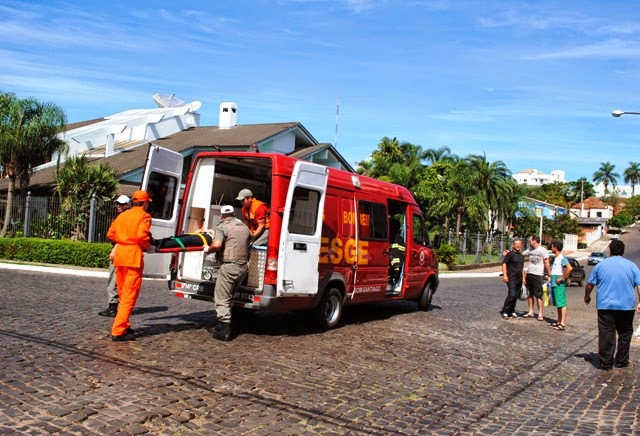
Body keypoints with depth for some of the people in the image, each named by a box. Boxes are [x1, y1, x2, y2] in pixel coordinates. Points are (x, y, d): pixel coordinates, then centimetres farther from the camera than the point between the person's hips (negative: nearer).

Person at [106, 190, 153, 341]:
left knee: (123, 293, 18)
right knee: (130, 295, -6)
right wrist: (148, 246, 0)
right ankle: (118, 331, -10)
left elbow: (110, 234, 14)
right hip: (133, 256, -7)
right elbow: (142, 236, -17)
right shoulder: (144, 216, -3)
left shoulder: (123, 215, 18)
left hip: (120, 255, 7)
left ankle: (123, 325, 27)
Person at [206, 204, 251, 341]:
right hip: (243, 267, 7)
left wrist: (209, 248, -1)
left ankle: (225, 331, -3)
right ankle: (220, 326, 27)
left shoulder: (222, 226, -5)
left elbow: (217, 245, -19)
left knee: (222, 299, 0)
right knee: (227, 297, 20)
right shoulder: (245, 227, 16)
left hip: (229, 266, -7)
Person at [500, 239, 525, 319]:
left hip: (519, 279, 7)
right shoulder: (510, 254, -6)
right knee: (511, 295, -15)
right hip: (511, 278, -7)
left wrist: (523, 278, 20)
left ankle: (512, 311, 18)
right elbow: (504, 264, -10)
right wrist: (505, 275, -18)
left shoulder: (521, 256, 17)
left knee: (516, 296, 9)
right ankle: (504, 312, -9)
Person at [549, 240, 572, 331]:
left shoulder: (562, 258, -14)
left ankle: (563, 324, -9)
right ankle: (559, 322, 20)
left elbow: (569, 268, -28)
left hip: (559, 285, -10)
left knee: (562, 304, -9)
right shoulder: (556, 258, 16)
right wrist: (551, 277, 15)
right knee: (558, 304, 14)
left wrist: (561, 278, -22)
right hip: (554, 284, 10)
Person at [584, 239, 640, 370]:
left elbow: (589, 284, 7)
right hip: (626, 306, 1)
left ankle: (605, 363, 3)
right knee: (625, 334, 15)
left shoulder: (600, 265, 2)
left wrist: (587, 297, 22)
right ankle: (622, 361, 20)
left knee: (606, 335, 2)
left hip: (605, 306, 0)